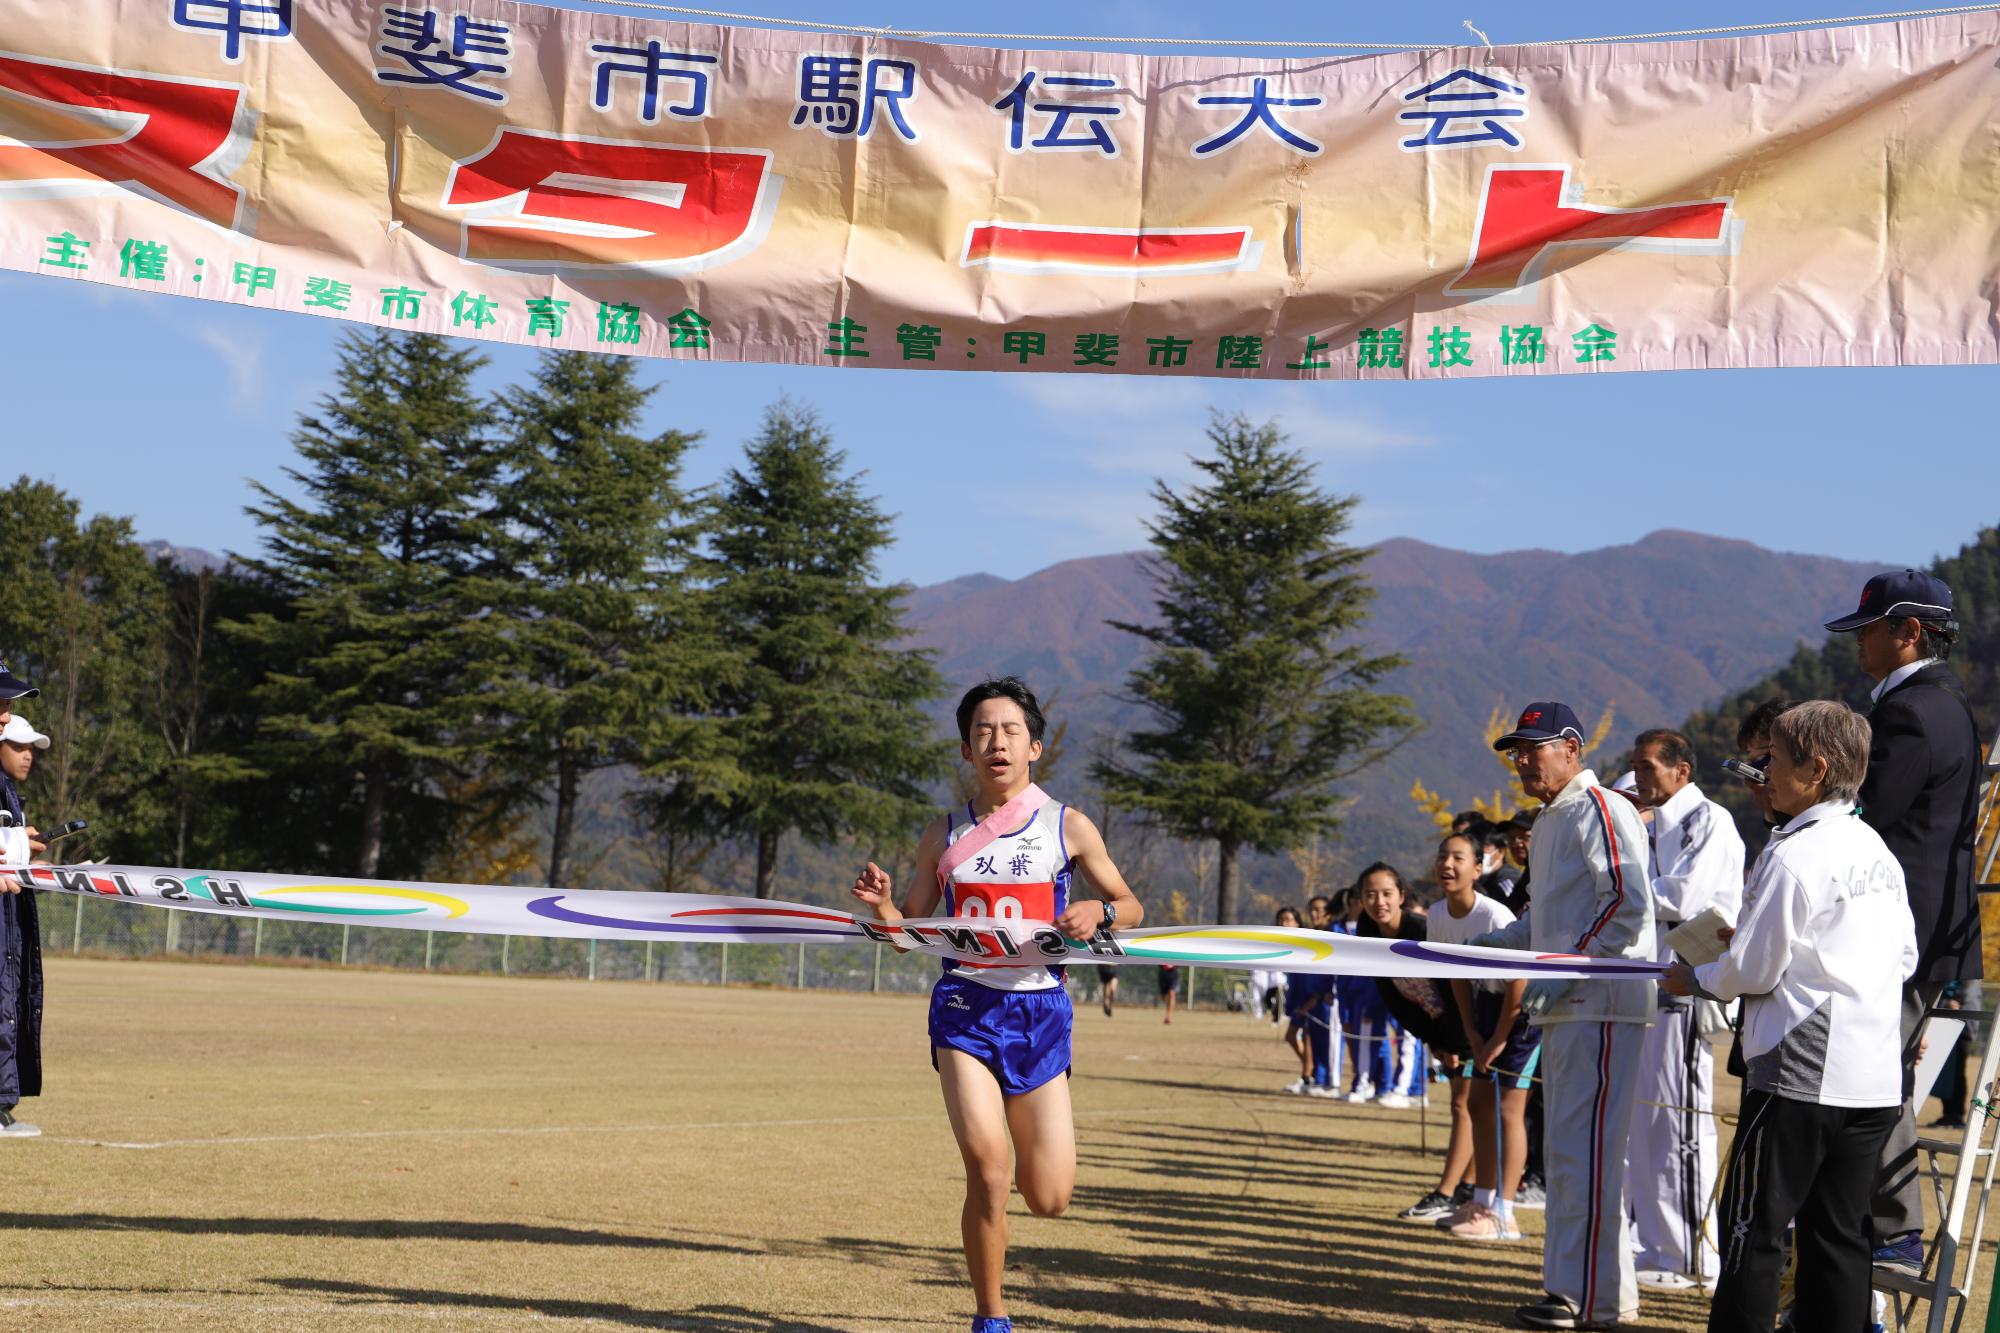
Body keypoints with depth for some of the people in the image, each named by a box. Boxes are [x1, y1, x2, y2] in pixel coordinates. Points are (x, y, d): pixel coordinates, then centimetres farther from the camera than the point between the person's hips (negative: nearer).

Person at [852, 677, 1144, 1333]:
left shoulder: (1069, 828, 2)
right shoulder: (944, 835, 6)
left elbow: (1129, 907, 10)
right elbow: (910, 928, 13)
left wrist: (1097, 911, -13)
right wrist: (881, 904, -9)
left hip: (1040, 1012, 0)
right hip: (965, 1005, 0)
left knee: (1049, 1198, -1)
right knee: (987, 1166, -19)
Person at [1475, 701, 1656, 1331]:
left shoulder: (1603, 811, -11)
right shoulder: (1546, 823, 20)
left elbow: (1629, 906, -19)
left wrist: (1569, 969, -21)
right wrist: (1495, 943, 15)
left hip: (1602, 1007, -11)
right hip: (1562, 1010, 11)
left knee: (1585, 1151, -11)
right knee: (1562, 1152, 15)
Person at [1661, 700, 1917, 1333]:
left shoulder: (1792, 857, -13)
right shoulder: (1876, 850, 11)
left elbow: (1752, 969, -13)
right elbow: (1905, 956, 16)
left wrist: (1694, 979, 5)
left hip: (1801, 1073, -8)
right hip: (1874, 1079, 8)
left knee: (1754, 1230, -2)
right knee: (1838, 1233, 11)